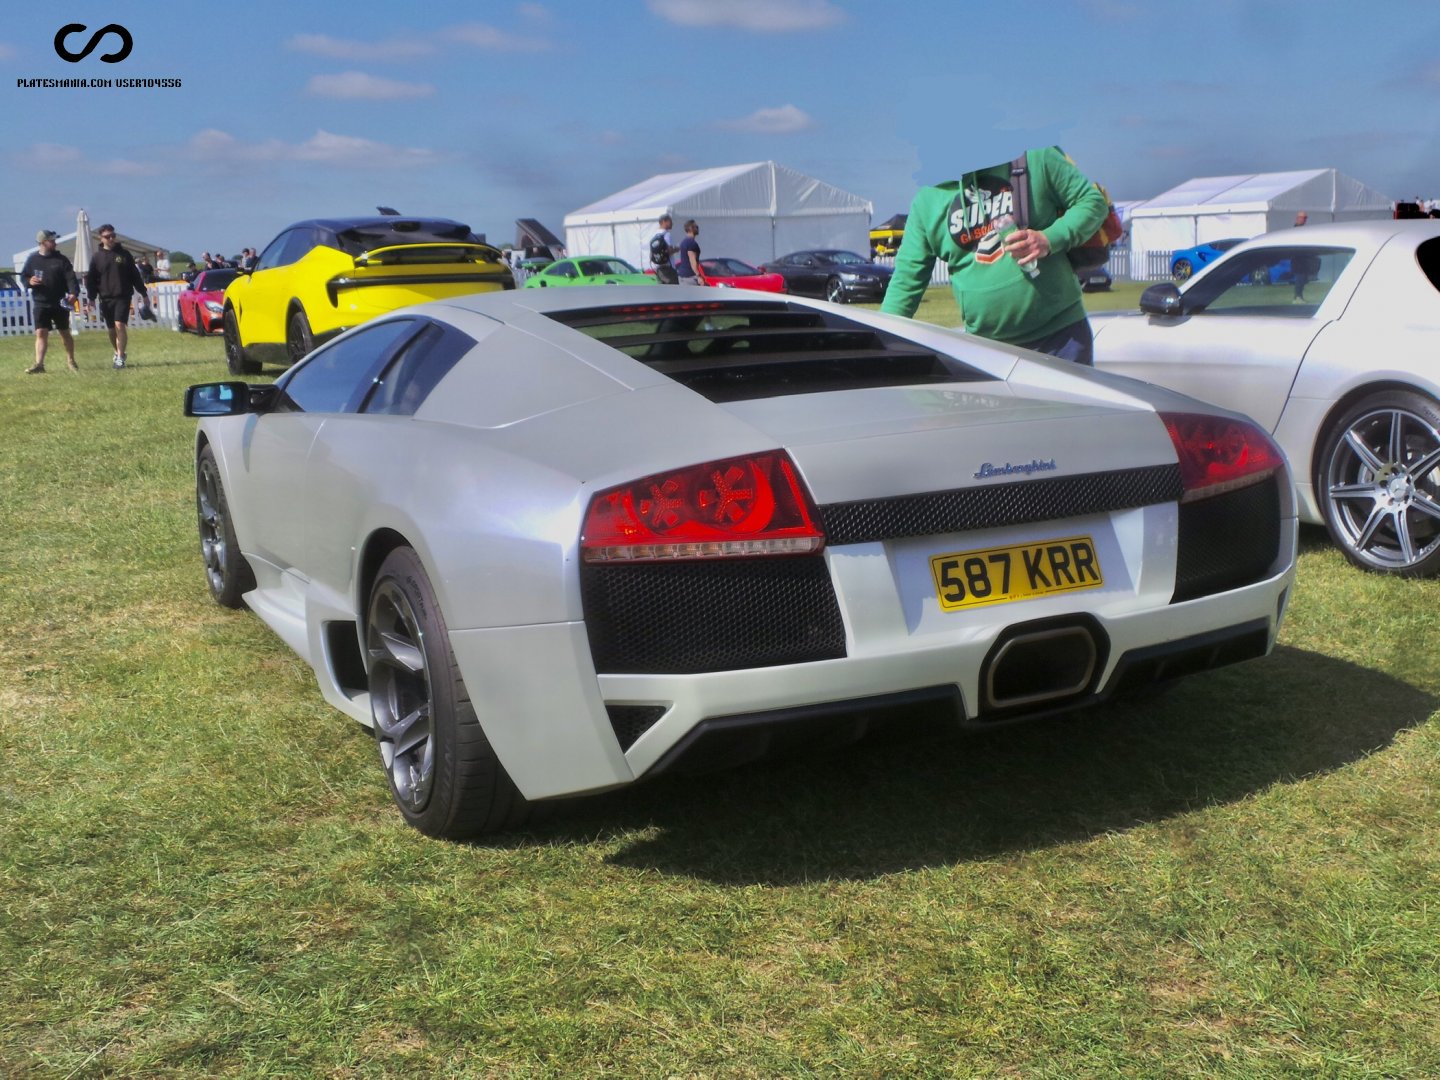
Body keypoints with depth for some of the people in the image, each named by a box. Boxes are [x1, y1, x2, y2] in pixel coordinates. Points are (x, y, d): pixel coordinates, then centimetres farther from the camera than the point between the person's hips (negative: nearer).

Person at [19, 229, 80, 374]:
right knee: (41, 333, -8)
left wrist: (73, 293, -26)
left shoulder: (61, 259, 0)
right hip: (40, 304, 0)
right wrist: (29, 281, -12)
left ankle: (70, 361, 25)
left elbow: (71, 277, -8)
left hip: (60, 303, 0)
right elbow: (23, 276, 12)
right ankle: (39, 364, -12)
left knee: (65, 332, 10)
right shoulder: (32, 259, 4)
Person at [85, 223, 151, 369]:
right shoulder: (96, 257, 6)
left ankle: (120, 357, -14)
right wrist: (91, 298, -2)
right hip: (106, 298, 2)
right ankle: (118, 353, 30)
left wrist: (143, 294, 9)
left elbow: (135, 275, 9)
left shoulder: (124, 254, 6)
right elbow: (91, 280, 6)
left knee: (120, 325, -17)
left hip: (123, 297, -2)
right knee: (111, 329, 10)